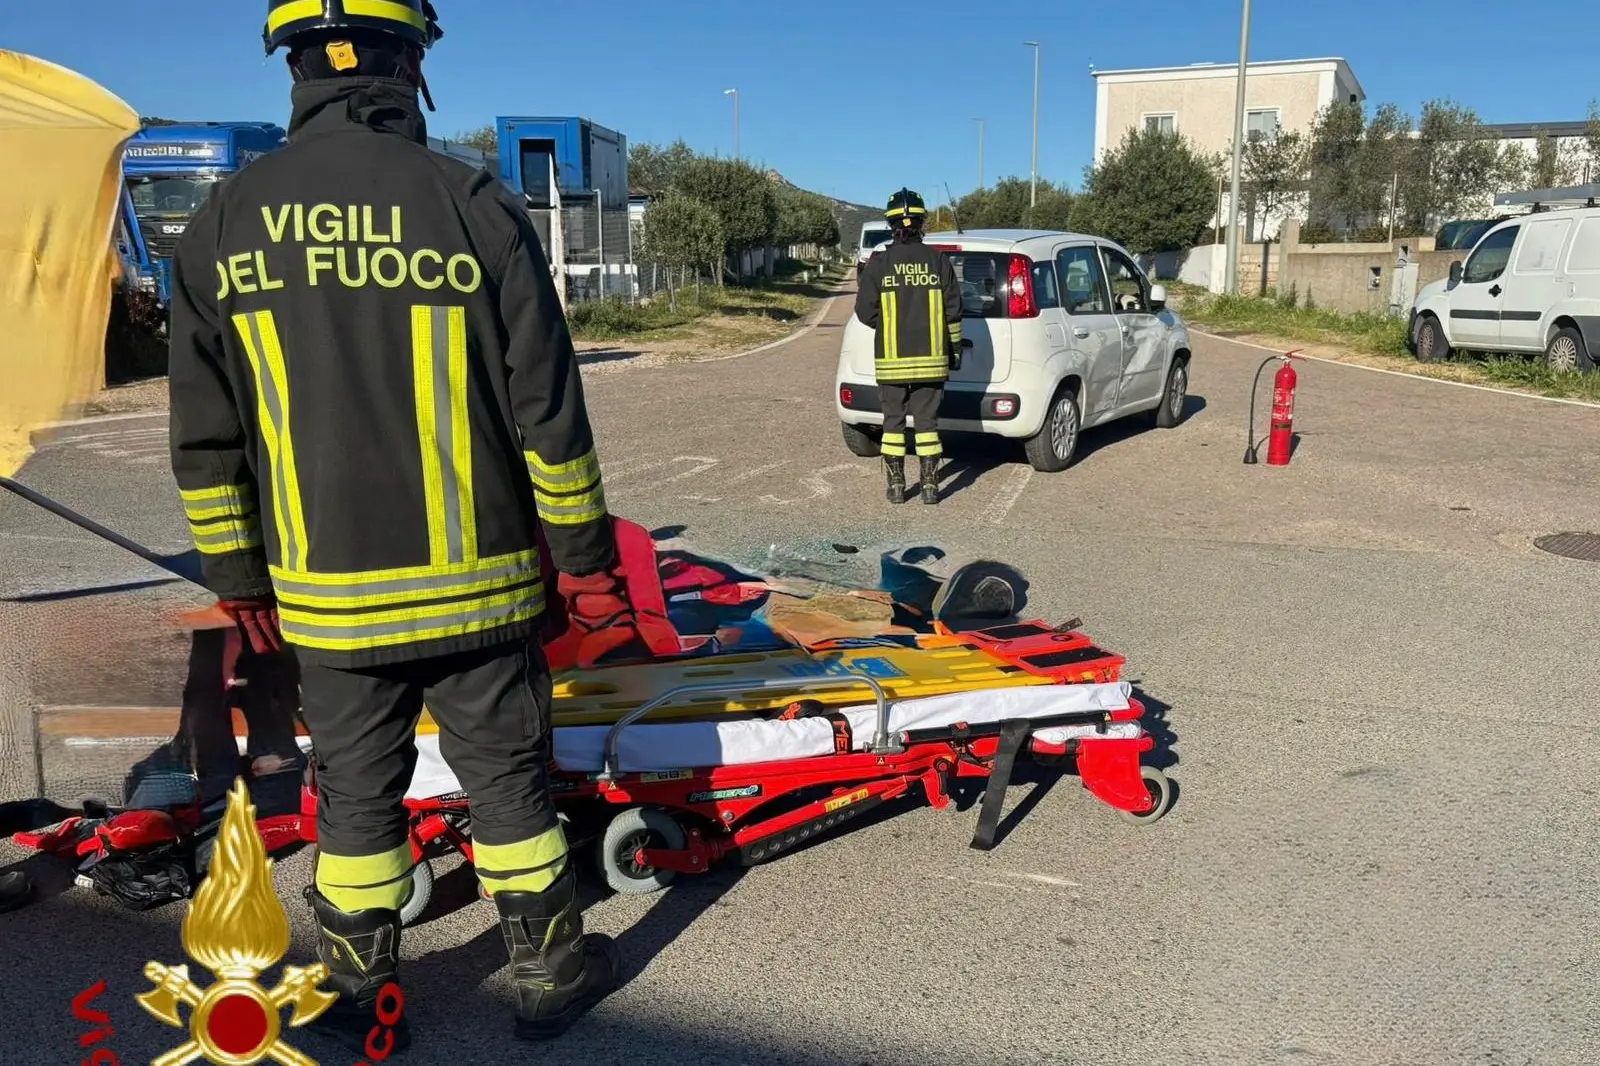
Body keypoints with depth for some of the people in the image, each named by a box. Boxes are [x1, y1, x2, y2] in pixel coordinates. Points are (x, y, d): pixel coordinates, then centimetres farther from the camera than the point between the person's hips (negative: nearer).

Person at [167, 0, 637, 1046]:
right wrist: (586, 559, 0)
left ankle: (360, 997, 33)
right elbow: (548, 413, -9)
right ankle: (551, 972, 30)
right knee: (506, 782, 13)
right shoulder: (476, 204, -9)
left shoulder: (221, 223, 0)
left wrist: (239, 578, 13)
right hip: (475, 587, -2)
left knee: (356, 796, 17)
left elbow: (204, 439, 3)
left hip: (326, 598, 2)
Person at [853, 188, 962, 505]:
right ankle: (930, 486, 9)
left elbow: (865, 312, -4)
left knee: (894, 421, 9)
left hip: (891, 359, -1)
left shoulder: (879, 263, -6)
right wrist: (954, 346, 14)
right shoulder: (938, 260, -2)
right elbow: (953, 310, 0)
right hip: (931, 359, 1)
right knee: (927, 421, 8)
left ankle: (896, 486, 11)